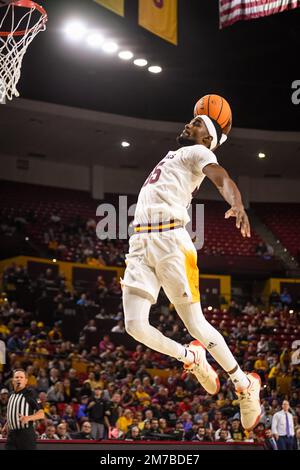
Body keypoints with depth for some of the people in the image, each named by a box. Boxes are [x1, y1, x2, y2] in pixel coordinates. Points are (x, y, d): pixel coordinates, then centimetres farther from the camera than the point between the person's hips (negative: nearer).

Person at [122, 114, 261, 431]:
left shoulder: (198, 153, 6)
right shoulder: (174, 156, 30)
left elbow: (222, 179, -14)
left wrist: (237, 204, -37)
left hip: (170, 239, -7)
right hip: (140, 242, 7)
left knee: (195, 325, -6)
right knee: (135, 327, -6)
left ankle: (245, 384, 11)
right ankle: (191, 357, 19)